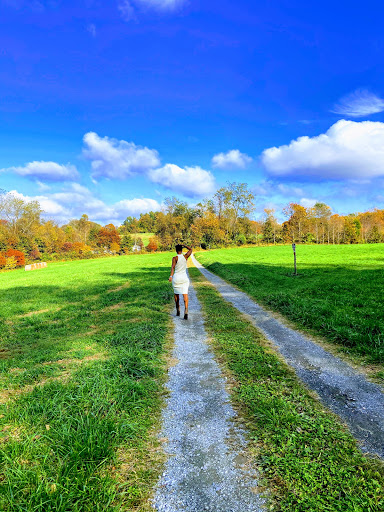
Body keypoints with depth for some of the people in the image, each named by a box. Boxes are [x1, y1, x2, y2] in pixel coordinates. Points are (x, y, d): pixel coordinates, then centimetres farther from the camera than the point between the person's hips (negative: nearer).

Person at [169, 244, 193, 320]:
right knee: (185, 294, -6)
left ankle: (178, 311, 27)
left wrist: (171, 276, -32)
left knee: (176, 294, 17)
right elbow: (190, 249, 18)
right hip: (184, 277, 1)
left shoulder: (174, 258, -8)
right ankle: (186, 310, -25)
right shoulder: (185, 256, 0)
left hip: (176, 277, -1)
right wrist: (182, 245, 16)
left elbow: (173, 267, -22)